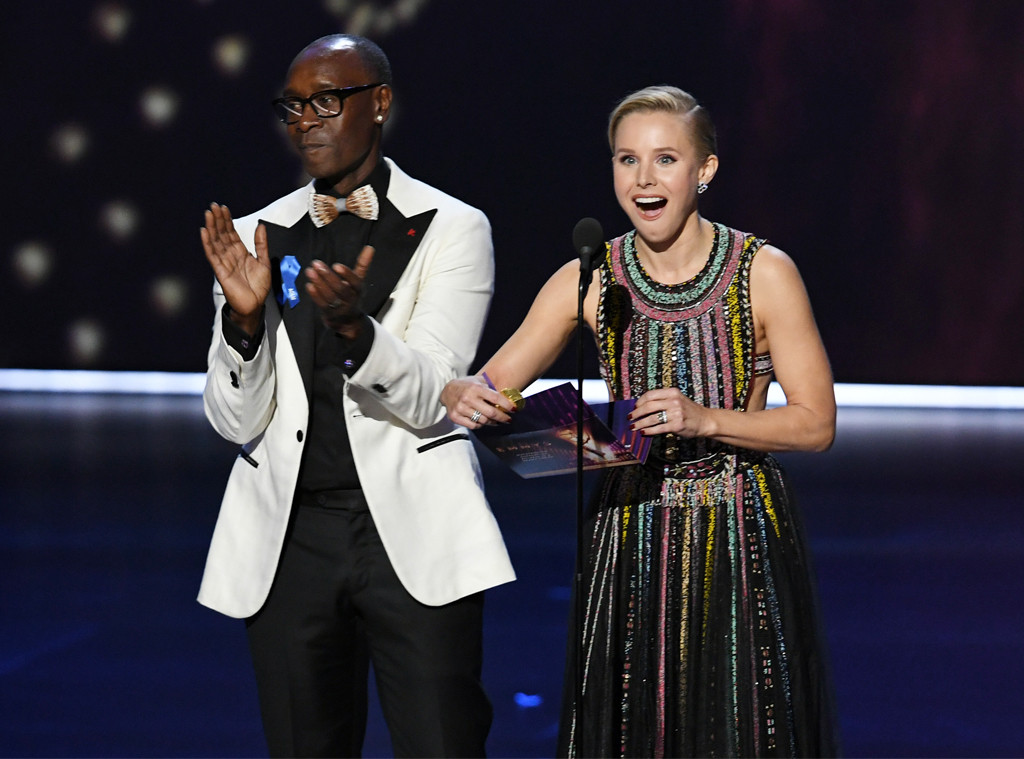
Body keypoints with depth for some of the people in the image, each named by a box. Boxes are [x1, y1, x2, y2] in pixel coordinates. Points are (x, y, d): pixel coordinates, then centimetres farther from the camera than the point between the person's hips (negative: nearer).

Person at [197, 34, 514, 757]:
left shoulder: (452, 229, 1)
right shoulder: (256, 236, 9)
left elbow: (430, 399, -9)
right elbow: (237, 421, 4)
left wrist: (352, 326, -26)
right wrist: (243, 316, -13)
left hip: (410, 530, -3)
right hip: (290, 535, 3)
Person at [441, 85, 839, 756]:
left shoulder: (763, 273, -6)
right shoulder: (590, 279, 2)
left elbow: (816, 423, -6)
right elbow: (489, 387, 3)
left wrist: (704, 419, -21)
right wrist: (468, 396, -21)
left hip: (742, 542, -2)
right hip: (630, 542, 2)